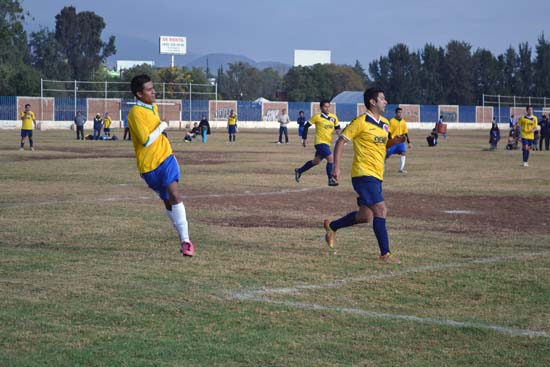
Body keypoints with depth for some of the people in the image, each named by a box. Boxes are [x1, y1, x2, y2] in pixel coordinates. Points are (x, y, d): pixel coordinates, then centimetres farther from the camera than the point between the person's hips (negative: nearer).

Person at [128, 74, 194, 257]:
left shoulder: (153, 107, 9)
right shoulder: (136, 113, -17)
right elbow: (146, 141, -24)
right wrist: (162, 127, -14)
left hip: (165, 157, 4)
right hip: (148, 165, -4)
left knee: (174, 195, -15)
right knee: (168, 201, 5)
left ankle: (185, 240, -18)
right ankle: (184, 238, 19)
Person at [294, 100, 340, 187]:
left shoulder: (334, 117, 7)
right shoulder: (317, 117, -7)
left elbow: (337, 127, 20)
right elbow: (306, 126, 0)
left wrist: (338, 131, -5)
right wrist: (305, 139, -2)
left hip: (327, 143, 7)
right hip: (320, 142, -7)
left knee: (316, 161, 16)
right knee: (331, 158, -19)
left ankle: (299, 171, 35)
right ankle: (331, 180, -13)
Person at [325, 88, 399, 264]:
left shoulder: (385, 123, 13)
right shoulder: (361, 122, -11)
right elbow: (341, 141, -8)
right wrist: (336, 167, -14)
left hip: (376, 175, 9)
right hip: (364, 174, -9)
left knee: (365, 215, 12)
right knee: (381, 210, -14)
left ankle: (332, 226, 33)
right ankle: (385, 254, -9)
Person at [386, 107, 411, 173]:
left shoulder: (403, 122, 4)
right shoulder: (392, 121, -9)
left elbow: (405, 133, 10)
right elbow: (389, 132, -7)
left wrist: (408, 142, 7)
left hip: (401, 141, 4)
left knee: (404, 153, -16)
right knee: (388, 155, 0)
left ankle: (401, 169, -13)